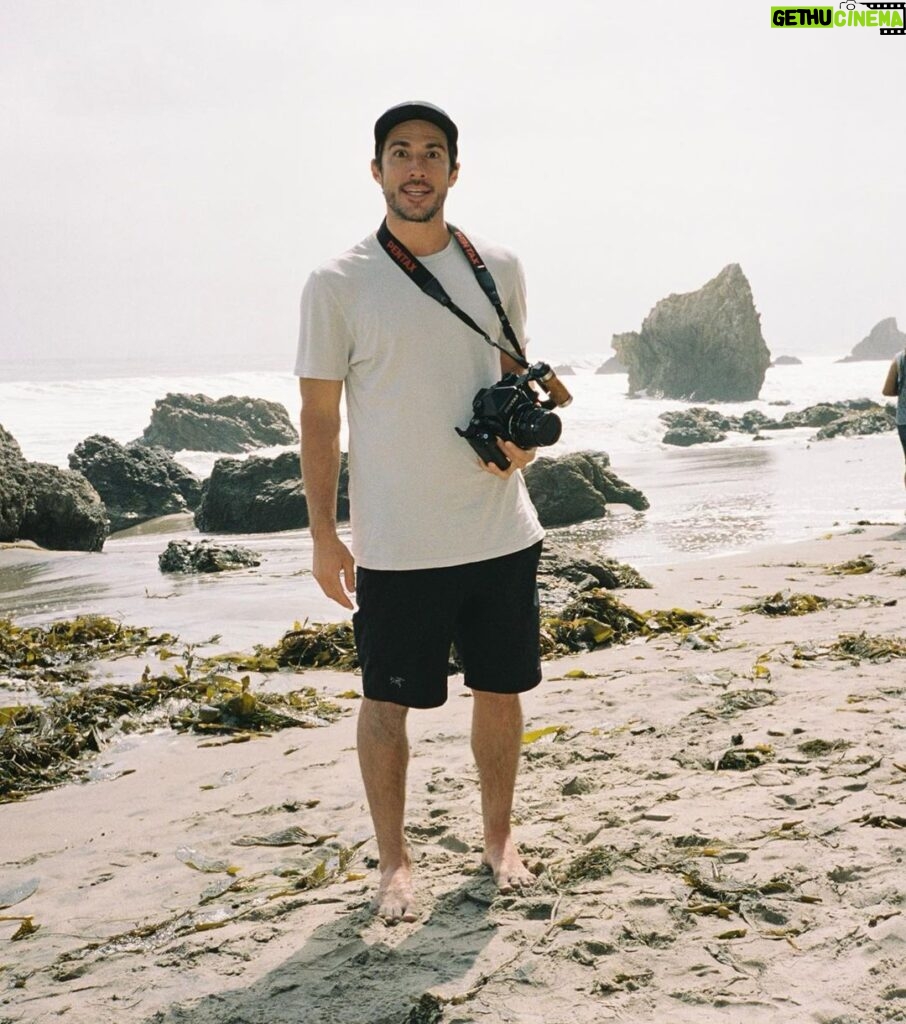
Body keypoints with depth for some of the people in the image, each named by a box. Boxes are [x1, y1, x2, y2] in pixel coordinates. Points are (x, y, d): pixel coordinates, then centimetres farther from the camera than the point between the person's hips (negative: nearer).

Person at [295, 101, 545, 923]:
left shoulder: (498, 269, 5)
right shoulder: (338, 285, -5)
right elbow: (319, 415, -1)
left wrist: (524, 436, -2)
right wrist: (323, 534, -3)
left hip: (501, 532, 3)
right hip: (396, 543, -3)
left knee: (500, 690, 12)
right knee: (388, 701, 6)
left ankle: (499, 838, 32)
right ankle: (394, 859, 24)